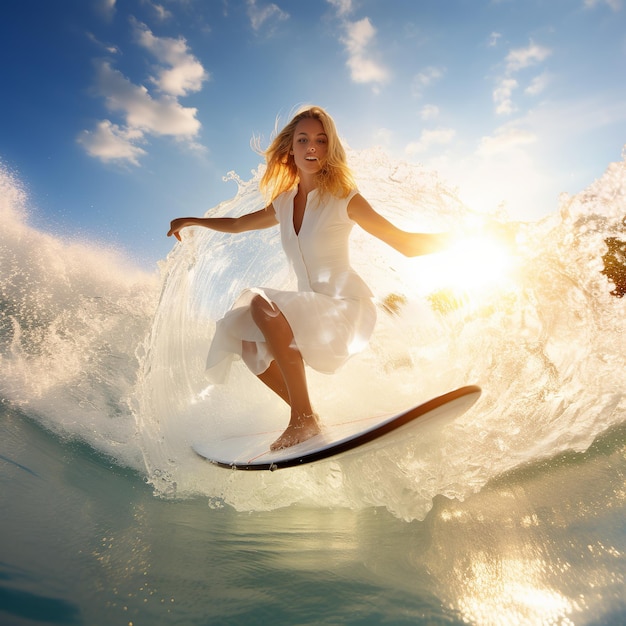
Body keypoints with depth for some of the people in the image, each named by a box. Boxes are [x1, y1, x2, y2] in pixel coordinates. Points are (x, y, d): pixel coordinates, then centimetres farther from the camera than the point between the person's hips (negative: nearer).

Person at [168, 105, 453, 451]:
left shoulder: (344, 199, -8)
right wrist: (193, 220, 25)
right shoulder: (283, 204, 9)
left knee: (262, 303, -26)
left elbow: (405, 243, -9)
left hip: (348, 308, -7)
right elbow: (237, 224, 28)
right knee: (246, 343, 8)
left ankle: (304, 419, -22)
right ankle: (304, 418, 7)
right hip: (313, 311, 7)